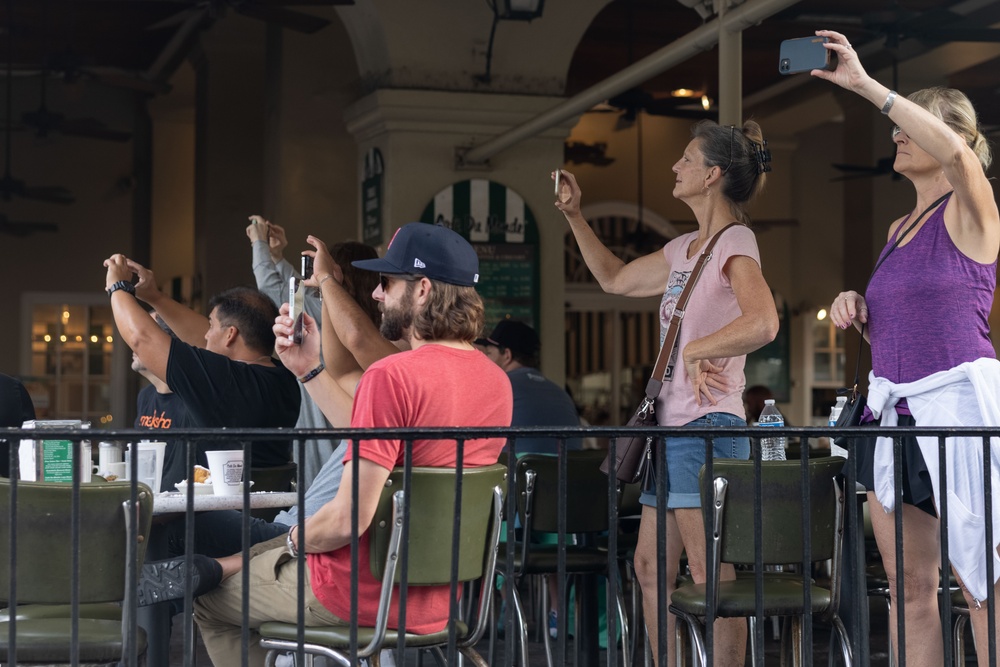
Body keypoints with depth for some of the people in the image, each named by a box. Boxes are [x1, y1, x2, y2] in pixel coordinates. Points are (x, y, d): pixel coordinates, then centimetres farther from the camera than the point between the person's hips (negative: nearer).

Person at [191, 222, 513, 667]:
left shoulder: (391, 376, -25)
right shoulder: (495, 380, 1)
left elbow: (349, 520, -26)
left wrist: (295, 539, -5)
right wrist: (310, 369, 11)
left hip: (363, 593, -9)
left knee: (208, 596, 17)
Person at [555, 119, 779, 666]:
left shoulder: (735, 243, -11)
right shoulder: (684, 248, 17)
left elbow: (762, 323, -28)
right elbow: (615, 280, 31)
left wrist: (696, 350, -15)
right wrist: (574, 217, 27)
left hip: (708, 426, -10)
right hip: (671, 425, 10)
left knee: (710, 575, -8)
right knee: (652, 568, 12)